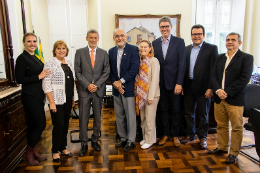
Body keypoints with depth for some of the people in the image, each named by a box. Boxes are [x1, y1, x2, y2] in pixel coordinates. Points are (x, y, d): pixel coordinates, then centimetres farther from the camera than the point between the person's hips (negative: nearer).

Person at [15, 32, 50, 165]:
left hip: (37, 96, 8)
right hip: (30, 97, -8)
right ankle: (28, 153, 13)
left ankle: (32, 151, 28)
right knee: (41, 124, -4)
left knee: (33, 125, 15)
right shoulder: (22, 58, -11)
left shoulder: (34, 58, 13)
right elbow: (19, 79, -16)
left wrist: (43, 74, 3)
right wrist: (39, 76, -18)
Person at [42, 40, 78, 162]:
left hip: (68, 100, 6)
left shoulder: (69, 63, 12)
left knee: (65, 124, 13)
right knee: (59, 125, -1)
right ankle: (55, 151, 17)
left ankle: (63, 147, 29)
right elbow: (46, 85, -13)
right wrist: (51, 102, -17)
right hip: (57, 101, -6)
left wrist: (73, 98, 14)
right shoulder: (50, 64, -8)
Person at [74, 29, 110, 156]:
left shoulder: (103, 53, 7)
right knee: (83, 118, 1)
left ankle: (95, 140, 27)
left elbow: (106, 71, 2)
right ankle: (84, 144, 14)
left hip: (99, 89, 2)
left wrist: (97, 85, -10)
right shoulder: (80, 52, 4)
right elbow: (77, 72, -1)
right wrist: (87, 85, -11)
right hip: (84, 90, -1)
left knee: (98, 117, 10)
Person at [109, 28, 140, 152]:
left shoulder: (133, 49, -5)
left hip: (128, 87, -5)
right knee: (119, 115, 13)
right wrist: (114, 82, -7)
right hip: (116, 88, 6)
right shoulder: (111, 51, 11)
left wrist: (121, 81, -14)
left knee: (130, 115, 3)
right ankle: (123, 138, 29)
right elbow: (110, 70, 9)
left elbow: (134, 68, -14)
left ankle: (130, 140, 18)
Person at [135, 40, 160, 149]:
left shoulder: (154, 61, -9)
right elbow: (138, 78, 10)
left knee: (149, 119, 2)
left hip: (150, 94, -6)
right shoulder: (140, 61, 9)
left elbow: (154, 79, -13)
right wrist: (138, 93, 3)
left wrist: (151, 96, -16)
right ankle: (145, 137, 29)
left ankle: (150, 140, 17)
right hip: (141, 94, 6)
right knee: (143, 118, 14)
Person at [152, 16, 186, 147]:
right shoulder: (155, 43, 7)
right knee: (163, 109, 12)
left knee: (175, 110, 9)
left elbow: (182, 64, -7)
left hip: (173, 82, -2)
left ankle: (175, 135, 25)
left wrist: (179, 83, -13)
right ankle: (165, 134, 27)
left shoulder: (179, 42, -2)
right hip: (160, 83, 3)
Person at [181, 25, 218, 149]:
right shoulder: (186, 49, 10)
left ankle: (202, 137, 27)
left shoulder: (212, 48, -4)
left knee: (203, 115, 10)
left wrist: (210, 88, -15)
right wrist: (181, 84, 4)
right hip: (189, 87, 4)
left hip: (203, 87, -4)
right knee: (189, 113, 14)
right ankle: (190, 135, 32)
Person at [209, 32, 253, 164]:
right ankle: (222, 147, 30)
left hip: (235, 99, -4)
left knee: (236, 127, 4)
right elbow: (213, 76, 7)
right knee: (221, 125, 14)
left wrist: (227, 92, -16)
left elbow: (244, 79, -12)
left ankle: (234, 153, 18)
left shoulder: (246, 58, -2)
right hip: (219, 98, 5)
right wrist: (218, 90, -10)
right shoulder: (220, 58, 14)